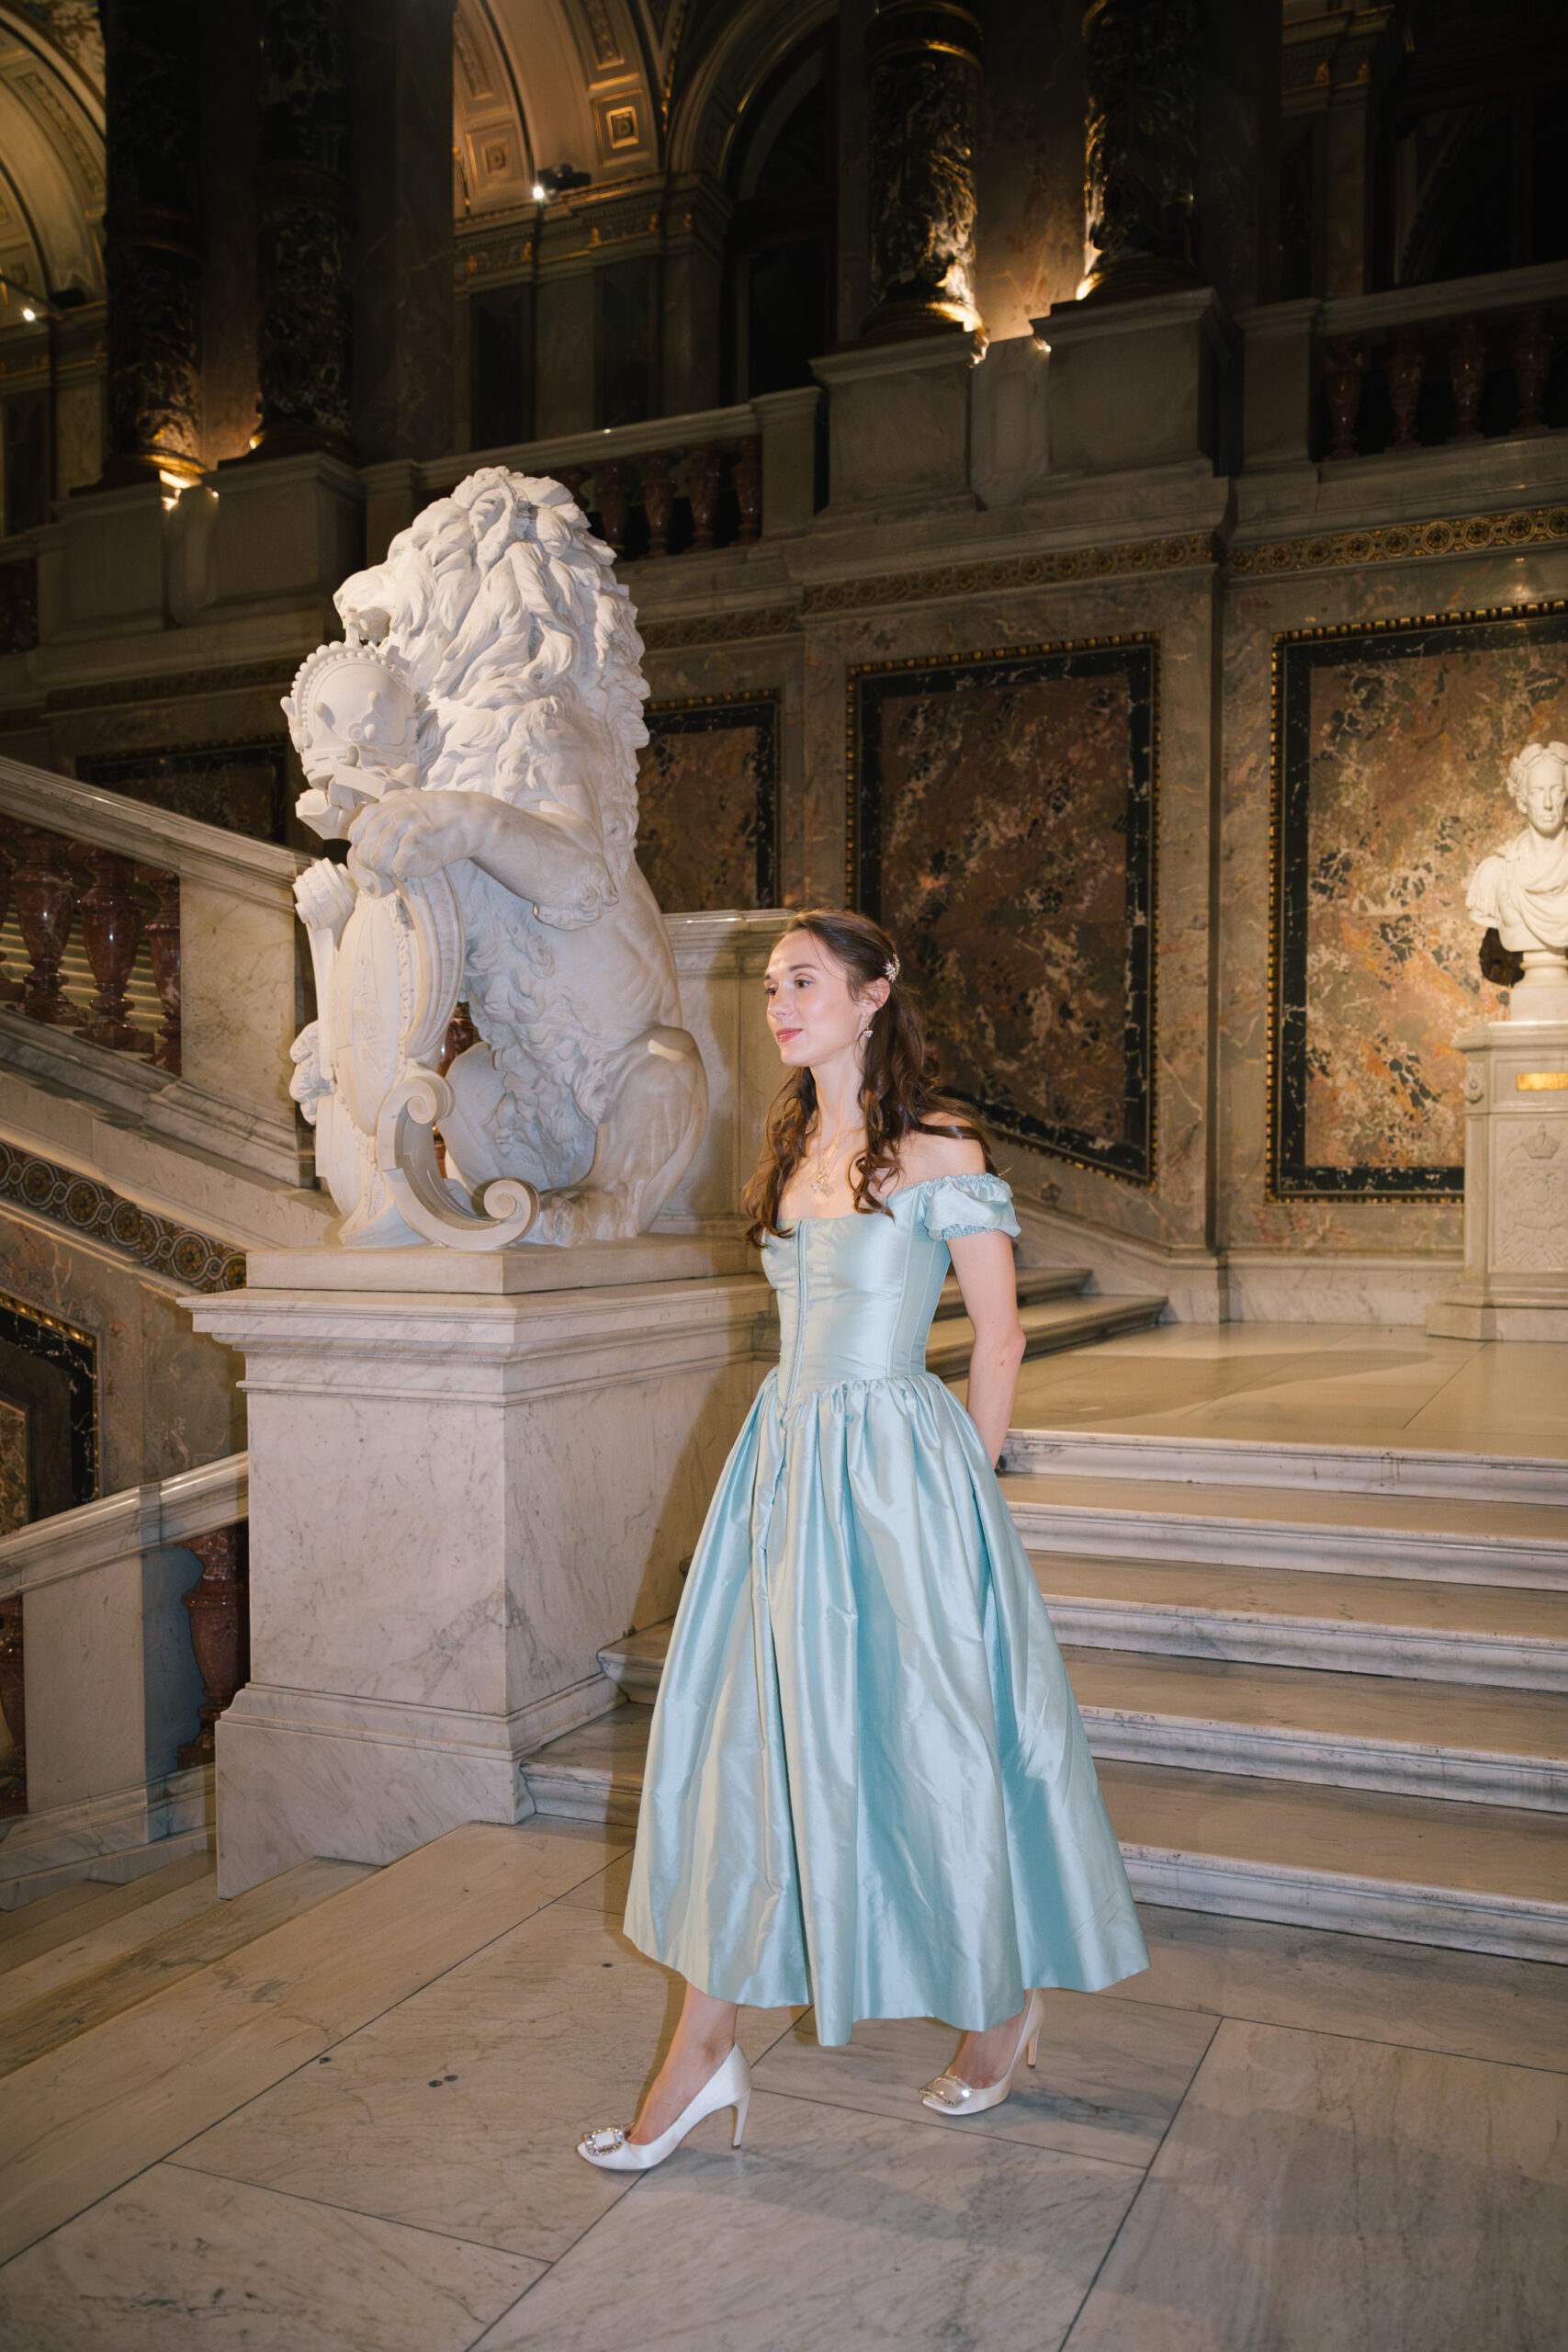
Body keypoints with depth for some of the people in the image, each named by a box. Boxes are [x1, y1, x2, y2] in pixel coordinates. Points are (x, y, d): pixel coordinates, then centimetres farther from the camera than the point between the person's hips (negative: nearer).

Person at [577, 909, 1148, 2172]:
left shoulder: (940, 1149, -10)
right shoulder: (795, 1152, 11)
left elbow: (1001, 1333, -6)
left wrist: (961, 1487, -3)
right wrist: (805, 1457, 14)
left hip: (896, 1468, -7)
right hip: (785, 1465, 7)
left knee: (926, 1739, 6)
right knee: (732, 1741, 7)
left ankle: (1006, 1996, 32)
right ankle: (705, 2048, 20)